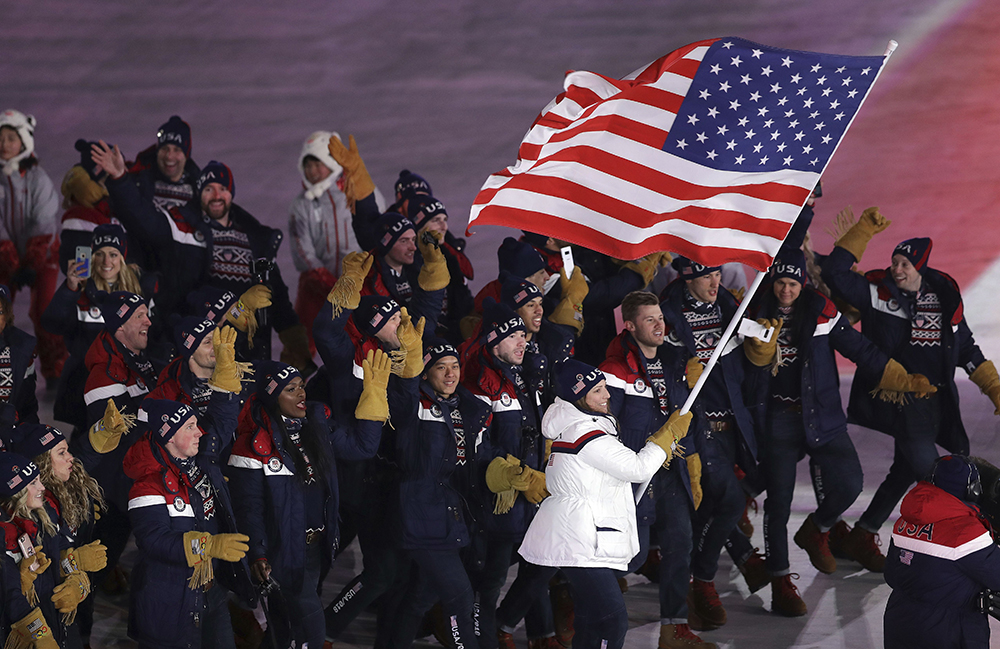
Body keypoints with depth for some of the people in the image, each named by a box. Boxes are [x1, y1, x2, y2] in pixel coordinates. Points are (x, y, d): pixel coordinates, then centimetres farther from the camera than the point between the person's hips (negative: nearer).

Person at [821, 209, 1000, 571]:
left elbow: (967, 350, 16)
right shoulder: (879, 293, -3)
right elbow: (835, 275, -15)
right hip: (899, 397, -5)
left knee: (907, 469, 7)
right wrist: (864, 230, -17)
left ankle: (863, 535, 22)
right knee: (926, 466, -15)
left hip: (936, 401, 5)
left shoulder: (945, 299, 7)